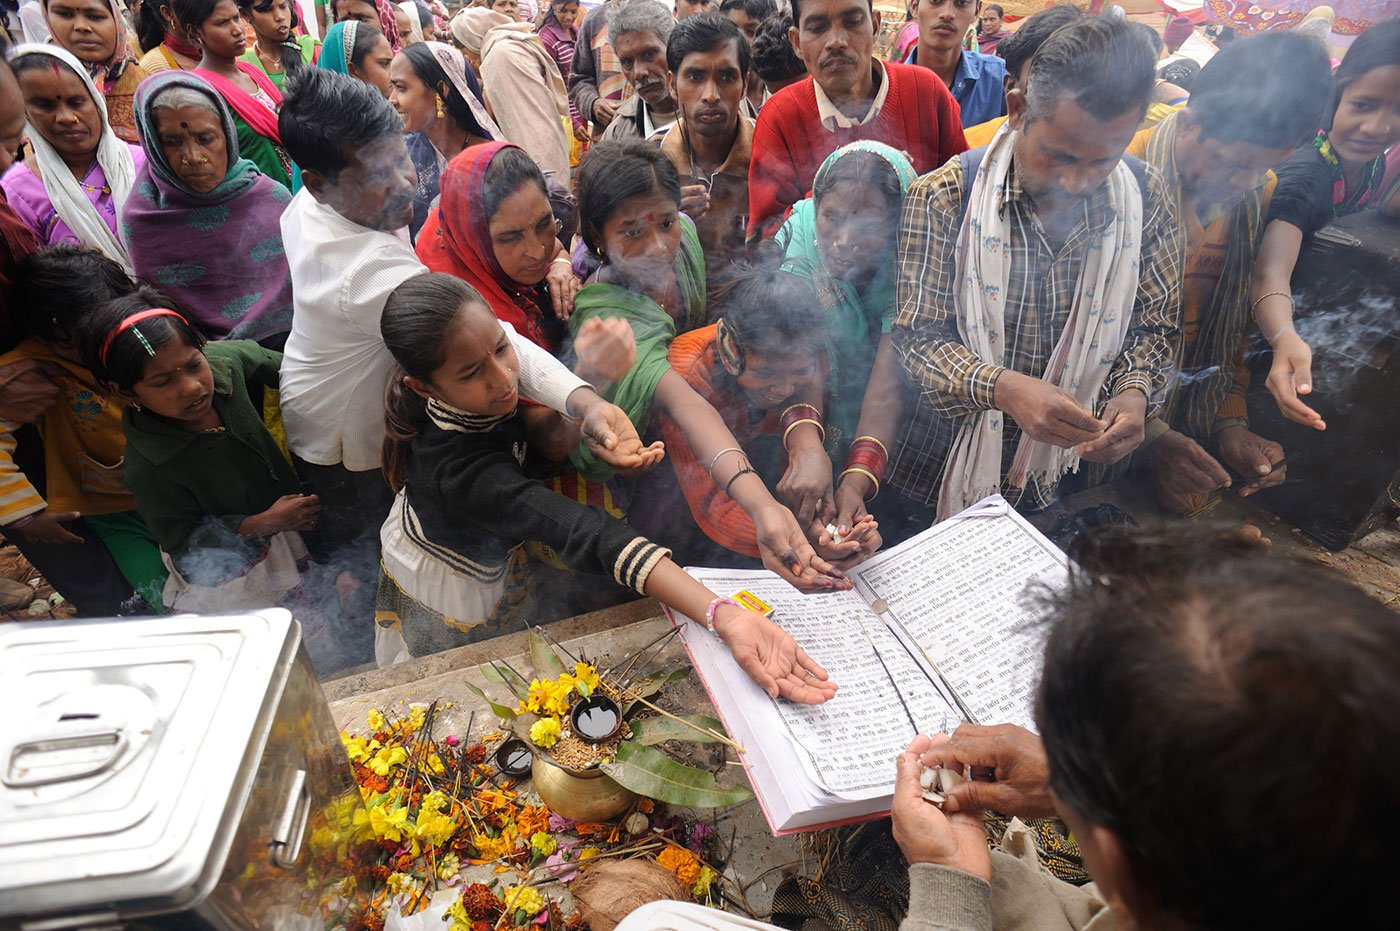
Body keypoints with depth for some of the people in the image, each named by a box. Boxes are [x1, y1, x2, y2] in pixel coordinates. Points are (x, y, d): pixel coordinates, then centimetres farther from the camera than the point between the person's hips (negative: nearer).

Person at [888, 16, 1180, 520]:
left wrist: (1134, 389, -15)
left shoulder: (1145, 200, -2)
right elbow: (916, 337, -14)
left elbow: (1154, 327, 7)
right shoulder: (944, 197, -13)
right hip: (949, 474, -6)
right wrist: (1001, 387, -31)